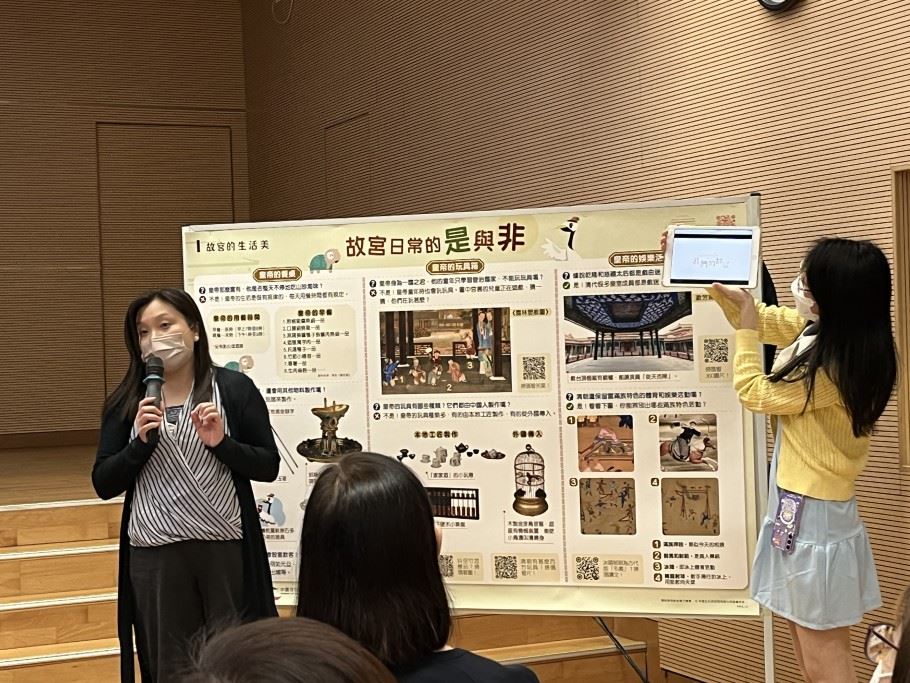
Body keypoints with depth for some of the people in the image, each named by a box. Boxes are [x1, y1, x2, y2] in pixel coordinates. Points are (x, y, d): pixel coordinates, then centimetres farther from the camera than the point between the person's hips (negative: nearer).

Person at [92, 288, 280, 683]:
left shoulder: (235, 389, -1)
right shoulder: (126, 402, 5)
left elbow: (268, 467, -1)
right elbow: (104, 485, 2)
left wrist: (222, 443, -16)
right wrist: (141, 442, -13)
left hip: (226, 546, -2)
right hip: (154, 553, 2)